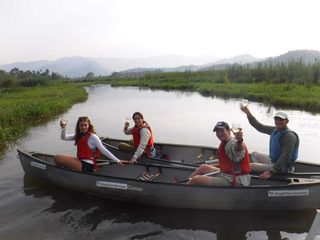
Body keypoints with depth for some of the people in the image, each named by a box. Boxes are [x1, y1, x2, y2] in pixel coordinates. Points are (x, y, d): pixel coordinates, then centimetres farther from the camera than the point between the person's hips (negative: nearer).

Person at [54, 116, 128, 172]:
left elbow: (103, 150, -15)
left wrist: (118, 160, -20)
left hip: (87, 166, -8)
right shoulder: (79, 135, 11)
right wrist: (63, 128, -10)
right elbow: (64, 138, 10)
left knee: (58, 158, -14)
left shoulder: (93, 137, -12)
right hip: (81, 161, 8)